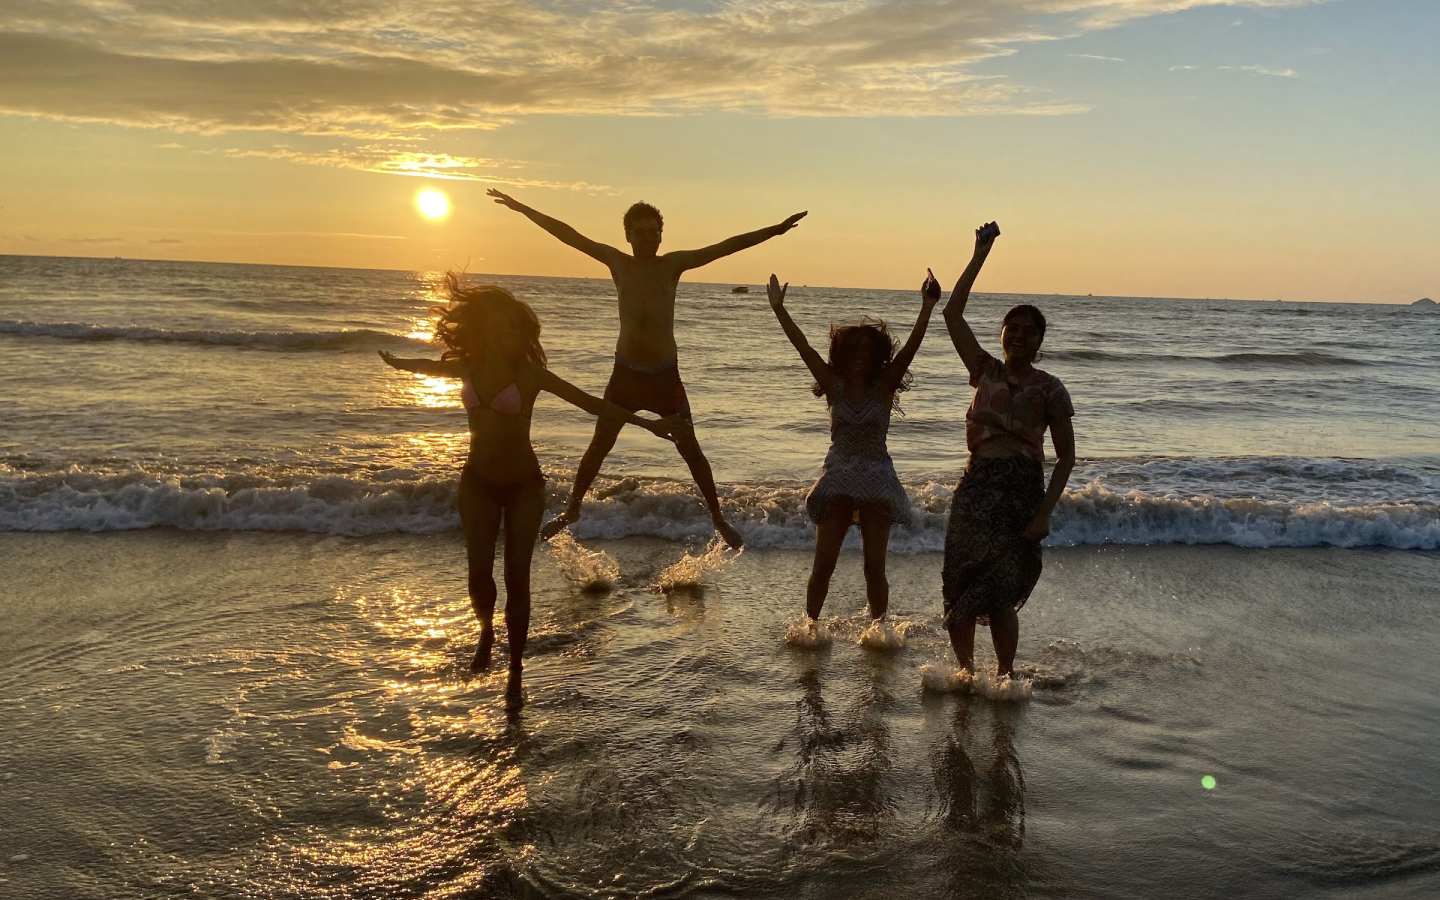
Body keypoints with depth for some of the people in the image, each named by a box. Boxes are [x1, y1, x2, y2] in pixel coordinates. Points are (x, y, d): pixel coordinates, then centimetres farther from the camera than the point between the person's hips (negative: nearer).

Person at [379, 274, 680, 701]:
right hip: (478, 483, 3)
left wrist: (646, 423, -13)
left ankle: (516, 669, 10)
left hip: (523, 485, -3)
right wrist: (396, 363, 41)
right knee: (479, 573, -5)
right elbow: (430, 366, 23)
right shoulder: (468, 367, 0)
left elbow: (589, 402, -11)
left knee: (516, 578, -3)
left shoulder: (529, 372, -11)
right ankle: (487, 633, 28)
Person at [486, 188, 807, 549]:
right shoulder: (618, 262, 2)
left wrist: (775, 230, -11)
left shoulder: (673, 264, -1)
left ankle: (718, 518, 18)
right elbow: (570, 235, 2)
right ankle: (571, 510, 25)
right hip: (625, 372, 1)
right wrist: (523, 209, 1)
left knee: (690, 450, 5)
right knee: (598, 447, 9)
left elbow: (726, 247, -6)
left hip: (666, 374, -1)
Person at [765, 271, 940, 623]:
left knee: (875, 568, 5)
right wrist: (779, 309, -16)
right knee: (822, 565, 3)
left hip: (877, 482, -1)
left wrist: (927, 308, -26)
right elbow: (803, 347, -8)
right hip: (838, 480, 1)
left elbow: (911, 347, -14)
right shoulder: (835, 386, 0)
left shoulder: (884, 387, -2)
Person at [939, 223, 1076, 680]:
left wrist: (1044, 513, -11)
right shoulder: (985, 371, 11)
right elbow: (952, 314, 6)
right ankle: (964, 671, 19)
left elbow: (1066, 458, 0)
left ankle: (1004, 676, 12)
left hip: (1022, 489, -3)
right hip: (976, 486, 3)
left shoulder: (1049, 389, 1)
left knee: (999, 594, -4)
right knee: (960, 590, 3)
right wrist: (980, 255, 4)